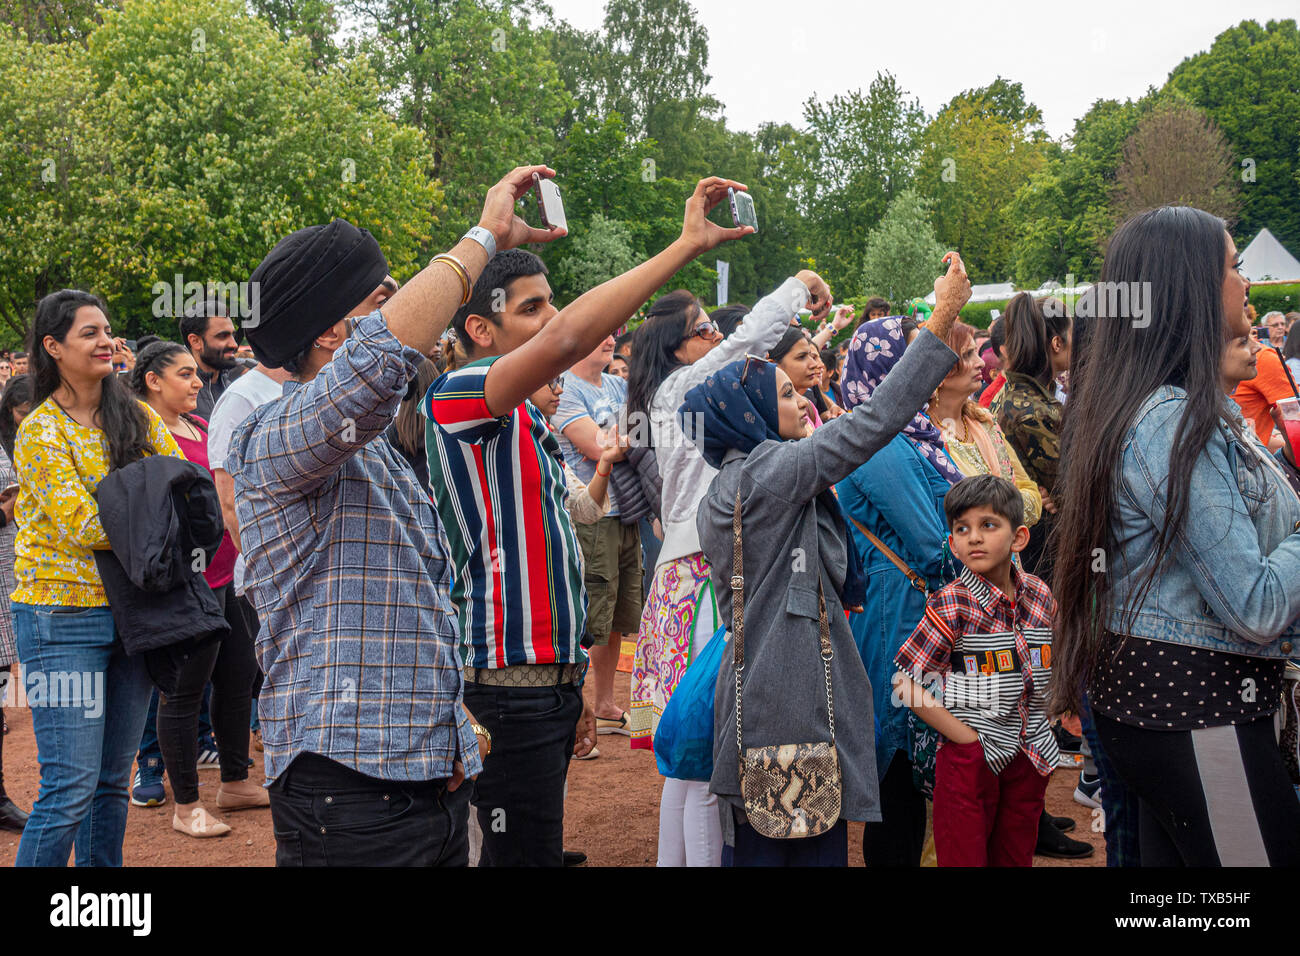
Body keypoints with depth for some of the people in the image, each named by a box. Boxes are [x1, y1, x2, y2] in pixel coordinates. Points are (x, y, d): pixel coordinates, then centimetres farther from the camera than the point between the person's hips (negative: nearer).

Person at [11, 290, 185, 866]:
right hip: (62, 618, -5)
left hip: (132, 612, 5)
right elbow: (82, 526, -15)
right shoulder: (40, 431, -8)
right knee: (71, 787, -8)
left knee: (113, 781, 12)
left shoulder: (137, 417, 8)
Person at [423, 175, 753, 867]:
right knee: (525, 856, -6)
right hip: (507, 686, -9)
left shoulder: (525, 419, 18)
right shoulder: (456, 396, -12)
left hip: (547, 681, 9)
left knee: (526, 851, 14)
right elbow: (568, 337, -30)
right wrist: (688, 244, -27)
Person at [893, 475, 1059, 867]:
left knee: (1017, 857, 15)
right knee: (965, 858, 1)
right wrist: (968, 738, -15)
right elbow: (906, 685, -14)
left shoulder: (1039, 595, 2)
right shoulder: (952, 605, -14)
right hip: (971, 760, -5)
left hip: (1031, 757, 5)